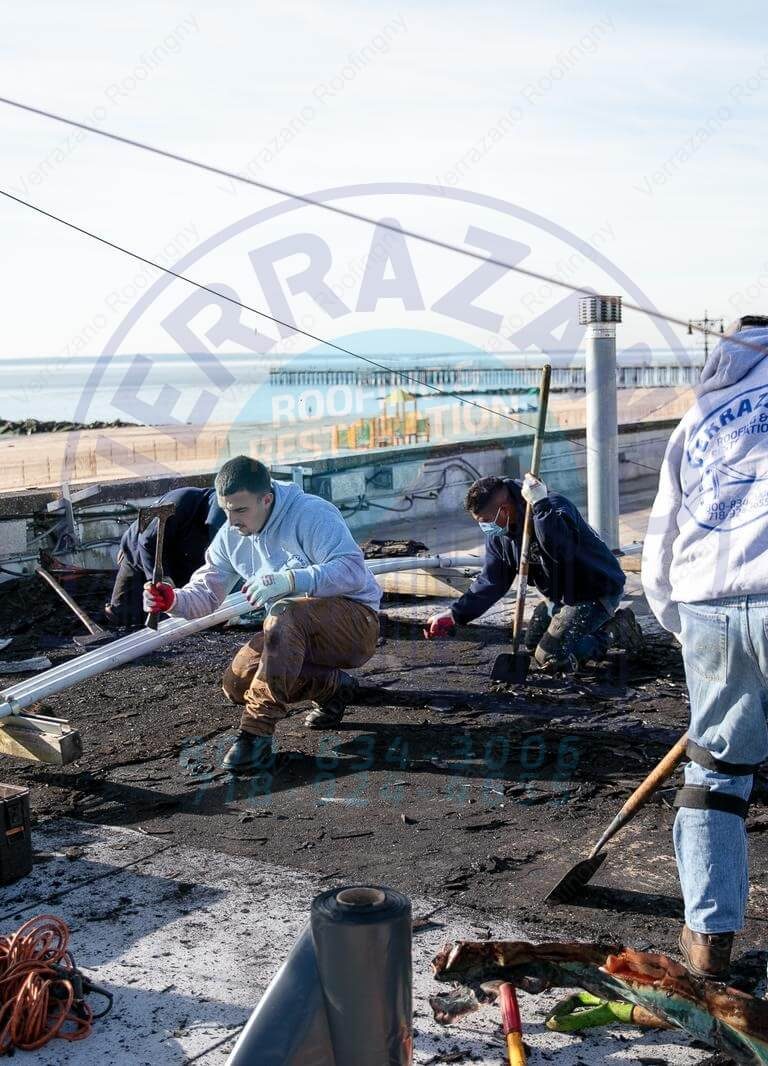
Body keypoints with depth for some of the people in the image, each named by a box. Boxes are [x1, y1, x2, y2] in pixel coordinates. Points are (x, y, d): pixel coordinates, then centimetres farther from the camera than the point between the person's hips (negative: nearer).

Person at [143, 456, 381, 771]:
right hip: (300, 635, 8)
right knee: (237, 683, -13)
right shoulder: (230, 537, 4)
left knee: (285, 613, -37)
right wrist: (173, 600, -20)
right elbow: (205, 594, 4)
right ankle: (334, 686, 5)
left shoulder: (312, 514, -19)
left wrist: (289, 580, -42)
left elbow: (354, 571, -29)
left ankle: (257, 733, -35)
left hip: (356, 619, -7)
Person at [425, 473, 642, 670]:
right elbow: (491, 581, 3)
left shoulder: (556, 506, -28)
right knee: (532, 644, 17)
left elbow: (561, 551, -48)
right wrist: (455, 615, -6)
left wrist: (540, 505, -47)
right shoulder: (498, 533, -4)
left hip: (598, 591, -9)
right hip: (559, 596, 9)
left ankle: (613, 631, 3)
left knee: (549, 658, -15)